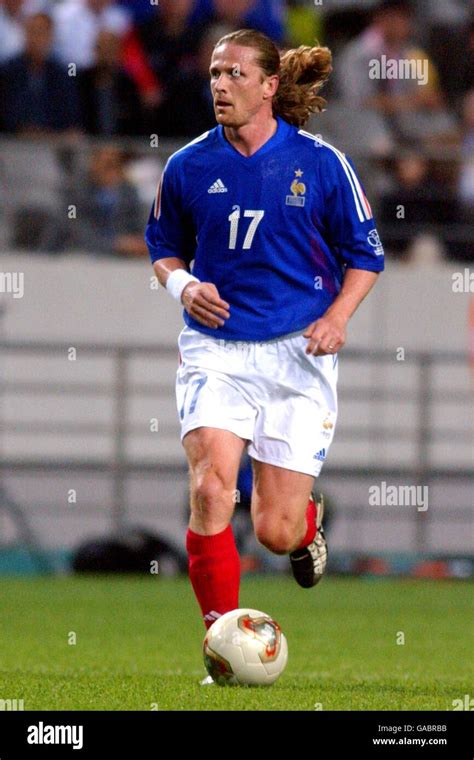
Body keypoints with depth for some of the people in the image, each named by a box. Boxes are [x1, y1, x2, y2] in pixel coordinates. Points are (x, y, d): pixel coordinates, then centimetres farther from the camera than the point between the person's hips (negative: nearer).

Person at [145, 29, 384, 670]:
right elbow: (164, 249, 16)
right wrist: (183, 284, -6)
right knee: (211, 487, -24)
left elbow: (365, 253, 7)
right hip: (215, 350, 1)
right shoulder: (189, 167, 0)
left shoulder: (321, 163, -4)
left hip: (298, 353, -1)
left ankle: (307, 523, 37)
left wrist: (337, 316, -10)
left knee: (276, 532, -2)